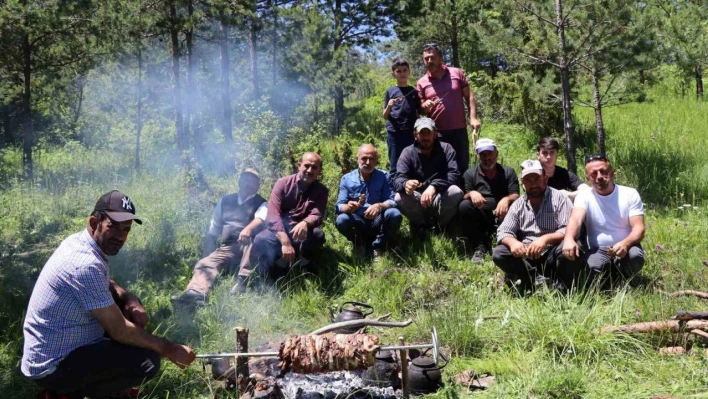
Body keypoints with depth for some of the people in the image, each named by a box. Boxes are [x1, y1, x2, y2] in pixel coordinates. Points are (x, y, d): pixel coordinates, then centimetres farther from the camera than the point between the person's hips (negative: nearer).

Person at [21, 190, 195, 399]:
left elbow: (104, 284, 19)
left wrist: (129, 299, -3)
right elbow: (119, 330, -23)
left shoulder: (78, 240, 1)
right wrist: (168, 349, -12)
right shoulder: (87, 265, -28)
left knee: (132, 311, 13)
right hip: (51, 367, -10)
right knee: (147, 360, -19)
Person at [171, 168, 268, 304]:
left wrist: (248, 229, -38)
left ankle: (243, 281, -48)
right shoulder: (225, 202, 23)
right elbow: (212, 233, 24)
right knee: (205, 263, -23)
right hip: (227, 247, 4)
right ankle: (195, 293, -51)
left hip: (249, 245, -4)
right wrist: (206, 255, 14)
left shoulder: (261, 204, 10)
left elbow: (260, 219, -15)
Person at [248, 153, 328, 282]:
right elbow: (273, 215, -14)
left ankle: (304, 264, -2)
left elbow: (317, 215, -14)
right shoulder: (283, 183, -1)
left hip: (302, 236, 1)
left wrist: (305, 223, -41)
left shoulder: (321, 191, 4)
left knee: (318, 234, -33)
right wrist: (285, 242, -30)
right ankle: (267, 280, -6)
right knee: (260, 241, -34)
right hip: (279, 232, -1)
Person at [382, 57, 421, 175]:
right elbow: (385, 116, 8)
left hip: (411, 132, 1)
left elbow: (419, 114, 12)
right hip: (394, 132, -1)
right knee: (395, 167, 0)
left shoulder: (414, 92, 10)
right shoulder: (390, 92, 6)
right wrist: (389, 106, -12)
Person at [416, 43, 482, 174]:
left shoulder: (457, 73, 2)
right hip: (437, 133, 0)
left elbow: (469, 96, 5)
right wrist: (425, 106, -14)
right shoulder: (422, 83, 4)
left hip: (459, 130, 0)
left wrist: (473, 118, -6)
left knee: (462, 166, 7)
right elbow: (420, 109, 9)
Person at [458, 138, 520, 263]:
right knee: (464, 206, -29)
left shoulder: (508, 172, 15)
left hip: (502, 216, 0)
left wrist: (507, 199, -23)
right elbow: (464, 197, 2)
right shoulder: (470, 173, 15)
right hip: (479, 219, 1)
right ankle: (479, 248, -26)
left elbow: (516, 197, 2)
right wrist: (471, 193, -22)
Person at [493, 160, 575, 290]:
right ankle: (540, 280, -25)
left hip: (552, 256, -3)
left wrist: (545, 239, -30)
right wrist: (512, 242, -22)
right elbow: (503, 232, 3)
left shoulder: (559, 198, -2)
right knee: (499, 254, -20)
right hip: (526, 257, 4)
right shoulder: (518, 204, 10)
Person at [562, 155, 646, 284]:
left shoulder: (630, 194, -2)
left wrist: (625, 244, -35)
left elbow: (638, 228, -10)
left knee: (635, 255, -33)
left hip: (624, 249, 1)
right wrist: (569, 239, -49)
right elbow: (576, 219, -24)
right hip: (598, 251, -1)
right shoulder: (584, 196, -3)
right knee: (593, 266, -34)